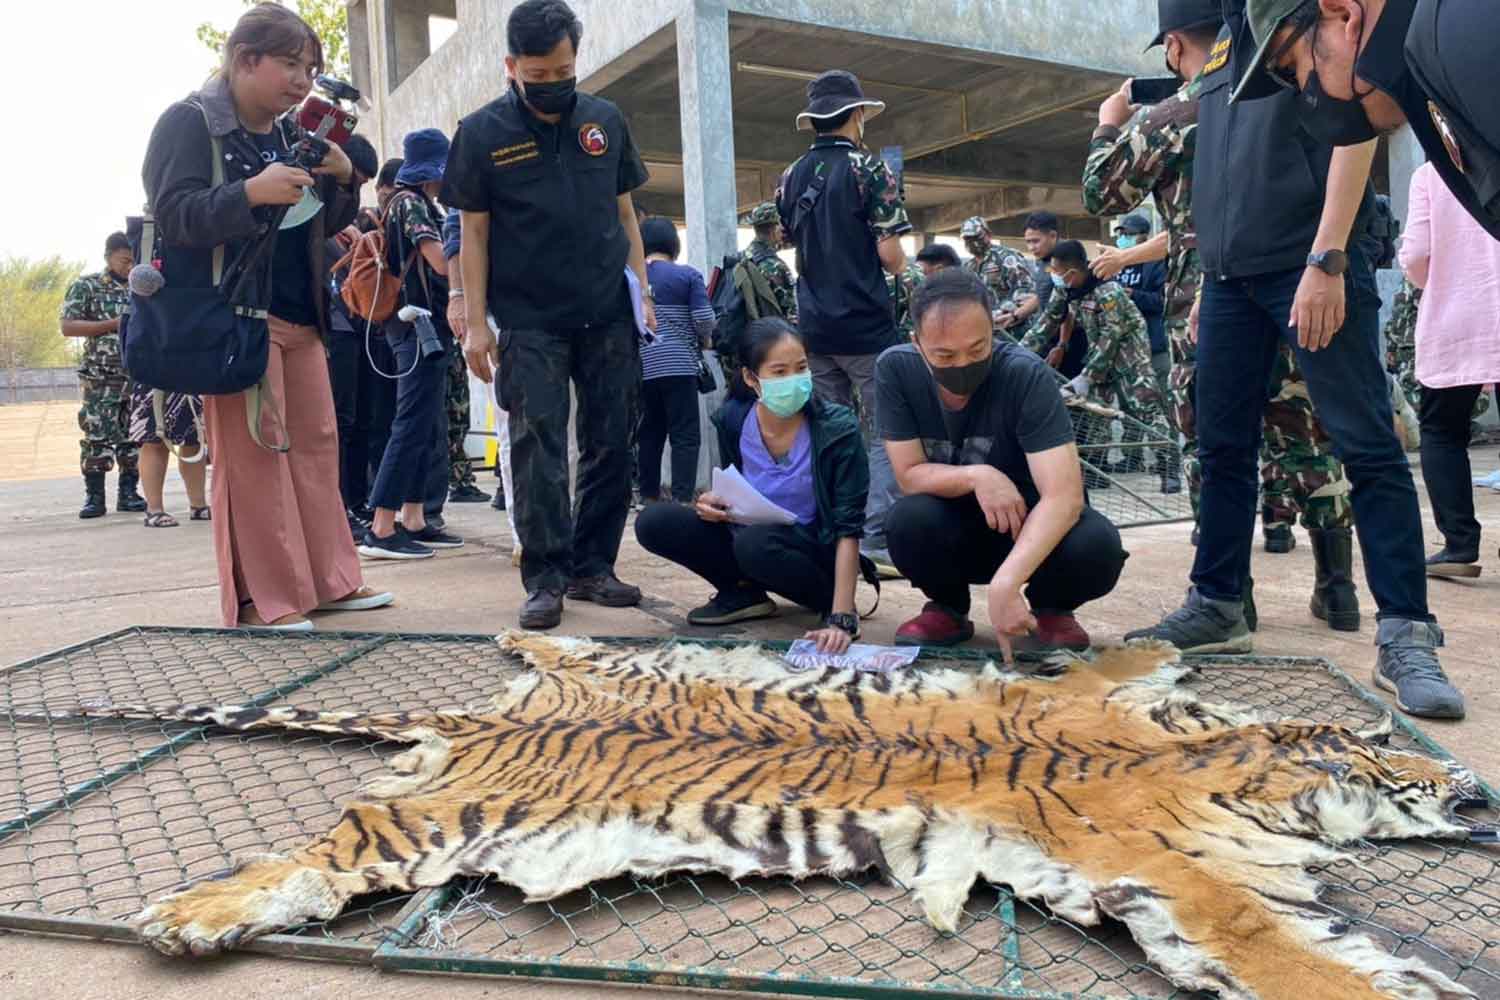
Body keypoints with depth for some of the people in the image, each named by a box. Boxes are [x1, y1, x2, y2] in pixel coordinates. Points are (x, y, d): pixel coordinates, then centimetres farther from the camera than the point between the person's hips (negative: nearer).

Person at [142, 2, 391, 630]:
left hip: (301, 318, 8)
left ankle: (328, 581, 17)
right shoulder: (189, 123, -4)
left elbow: (326, 225, 20)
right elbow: (174, 214, -13)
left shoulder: (292, 133, 17)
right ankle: (259, 598, 0)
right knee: (253, 454, -8)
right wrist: (252, 193, -28)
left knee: (317, 444, 8)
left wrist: (343, 178, 0)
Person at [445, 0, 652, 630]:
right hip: (529, 323, -3)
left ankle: (593, 567, 14)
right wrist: (477, 323, -5)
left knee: (610, 445, 4)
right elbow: (474, 232, 0)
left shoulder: (606, 122, 8)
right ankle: (545, 578, 0)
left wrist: (641, 290, 6)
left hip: (608, 317, 3)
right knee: (538, 447, -6)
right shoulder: (481, 133, 0)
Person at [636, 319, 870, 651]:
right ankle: (744, 593, 4)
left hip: (814, 551, -4)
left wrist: (840, 619, -32)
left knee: (756, 542, -37)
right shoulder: (732, 420, -9)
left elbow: (848, 526, -23)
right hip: (749, 536, 4)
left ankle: (832, 605, -9)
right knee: (653, 523, -12)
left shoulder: (837, 428, -20)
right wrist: (716, 505, -16)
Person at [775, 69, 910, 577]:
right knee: (885, 436, -1)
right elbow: (889, 254, -11)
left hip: (814, 325, 6)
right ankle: (878, 539, -8)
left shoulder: (791, 178, 11)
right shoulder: (869, 169, -7)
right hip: (866, 324, -6)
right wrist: (901, 265, 9)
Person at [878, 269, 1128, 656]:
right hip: (954, 529, 2)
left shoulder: (1026, 375, -26)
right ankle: (948, 608, 1)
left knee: (1097, 546, -33)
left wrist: (1004, 582, -47)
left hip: (1031, 524, -1)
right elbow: (910, 475, -14)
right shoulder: (895, 369, -18)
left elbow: (1063, 495, -33)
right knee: (909, 519, -32)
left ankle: (1049, 607, 3)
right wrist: (975, 476, -34)